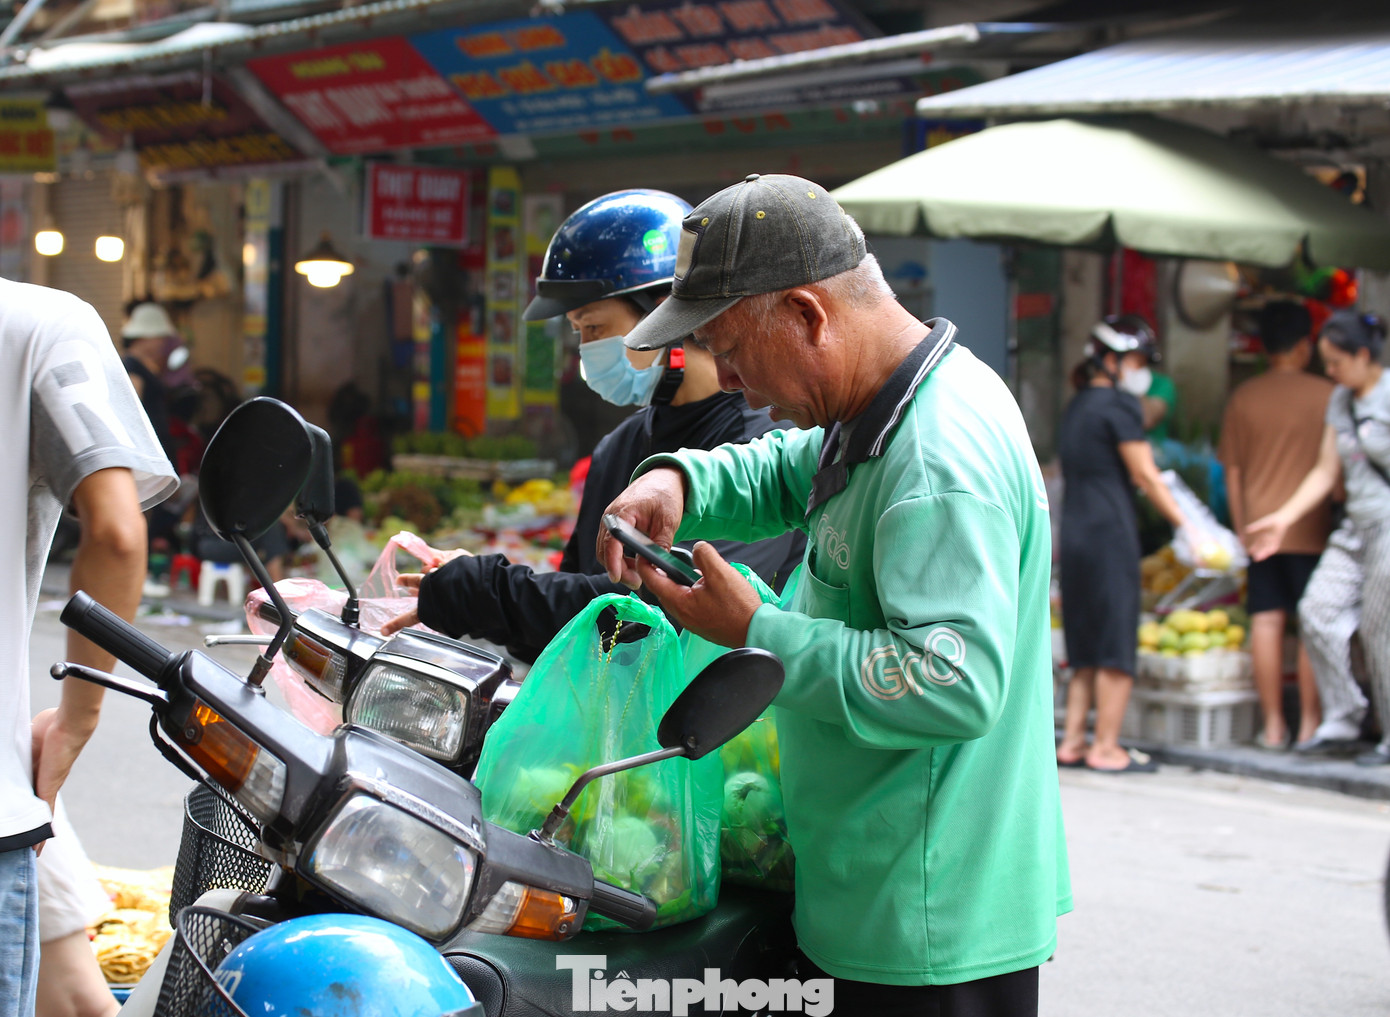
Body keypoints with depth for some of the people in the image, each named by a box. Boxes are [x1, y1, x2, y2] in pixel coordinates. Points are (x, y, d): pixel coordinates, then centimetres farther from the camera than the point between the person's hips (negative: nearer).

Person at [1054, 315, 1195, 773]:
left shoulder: (1078, 404, 17)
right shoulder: (1119, 404, -9)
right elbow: (1146, 477, -9)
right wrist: (1187, 527, -5)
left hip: (1074, 531, 8)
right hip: (1110, 533, -8)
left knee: (1087, 649, 13)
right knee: (1117, 649, -2)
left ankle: (1072, 742, 13)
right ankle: (1106, 747, 1)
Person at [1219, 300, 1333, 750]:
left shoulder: (1243, 398, 4)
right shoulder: (1327, 395, -5)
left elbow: (1232, 472, 7)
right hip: (1311, 528, -3)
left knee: (1267, 621, 4)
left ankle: (1273, 725, 7)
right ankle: (1311, 724, 4)